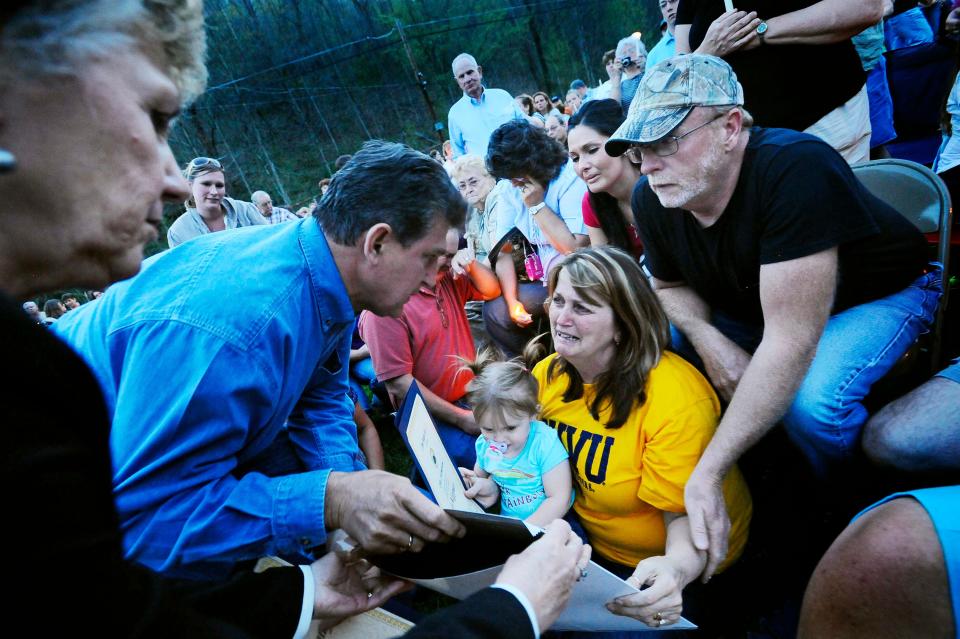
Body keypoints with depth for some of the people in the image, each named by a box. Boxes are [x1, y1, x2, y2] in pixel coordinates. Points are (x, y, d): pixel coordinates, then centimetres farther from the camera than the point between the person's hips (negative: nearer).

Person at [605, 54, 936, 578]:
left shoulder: (795, 170, -38)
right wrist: (707, 339, -22)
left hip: (880, 294, -6)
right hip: (754, 301, 6)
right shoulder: (651, 199, -18)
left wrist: (707, 474, -44)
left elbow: (790, 342, -41)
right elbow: (670, 285, 2)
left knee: (810, 400, -34)